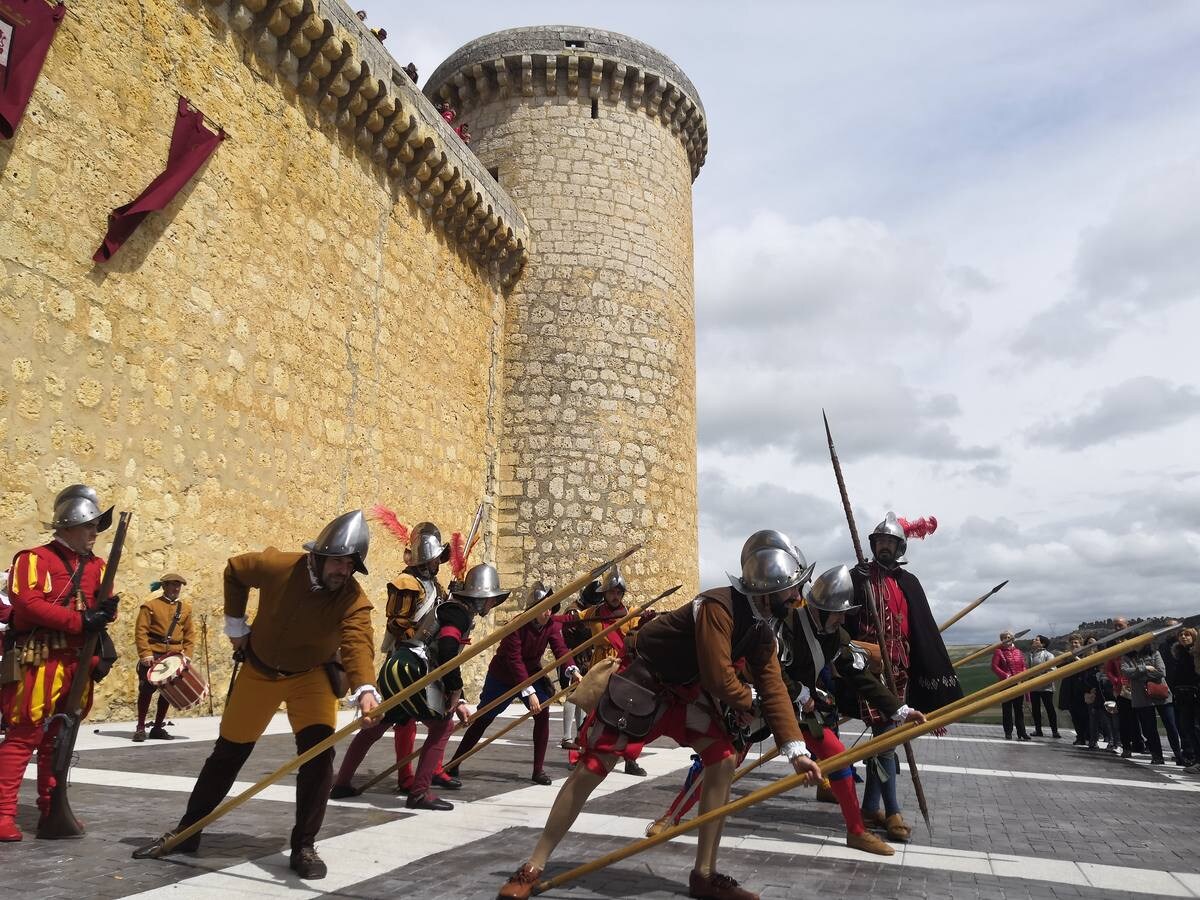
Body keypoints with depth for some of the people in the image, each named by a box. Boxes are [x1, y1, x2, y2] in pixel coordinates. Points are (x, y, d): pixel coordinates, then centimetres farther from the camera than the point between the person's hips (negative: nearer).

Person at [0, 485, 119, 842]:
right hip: (40, 663, -7)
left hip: (78, 663, 7)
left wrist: (106, 611, -13)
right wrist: (79, 621, -22)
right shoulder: (35, 558, -6)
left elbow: (102, 607, 13)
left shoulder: (97, 565, 13)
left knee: (59, 739, 14)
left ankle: (51, 810, 23)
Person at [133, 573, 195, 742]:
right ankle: (140, 728, 8)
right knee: (146, 690, -4)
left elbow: (189, 634, 13)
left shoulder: (185, 608, 12)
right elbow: (140, 631, -6)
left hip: (174, 657, 4)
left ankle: (158, 728, 18)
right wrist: (145, 654, -14)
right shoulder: (151, 605, -1)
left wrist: (187, 654, 2)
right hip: (153, 656, -4)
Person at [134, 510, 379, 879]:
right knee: (228, 751, 12)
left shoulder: (353, 600, -28)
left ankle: (304, 846, 0)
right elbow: (234, 570, -3)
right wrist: (235, 623, -1)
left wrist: (365, 688, -63)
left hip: (311, 673, -1)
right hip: (259, 668, 2)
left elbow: (358, 644, -45)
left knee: (319, 750, -18)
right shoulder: (279, 566, -24)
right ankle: (187, 831, 33)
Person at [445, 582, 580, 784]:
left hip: (531, 674, 4)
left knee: (543, 714, -14)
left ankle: (538, 770, -3)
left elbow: (561, 650, -26)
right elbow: (514, 661, -32)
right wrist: (529, 692, -38)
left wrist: (573, 670, -46)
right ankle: (453, 765, 21)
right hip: (502, 675, -4)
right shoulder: (518, 625, -28)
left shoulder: (552, 626, -14)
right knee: (483, 719, 5)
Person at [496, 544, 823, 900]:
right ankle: (532, 868, 5)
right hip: (642, 681, -8)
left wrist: (796, 750, -12)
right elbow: (718, 678, -29)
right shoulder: (718, 606, -30)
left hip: (686, 690, 8)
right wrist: (746, 702, -7)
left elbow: (774, 689, -3)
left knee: (723, 760, -6)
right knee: (591, 768, -7)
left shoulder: (762, 630, -2)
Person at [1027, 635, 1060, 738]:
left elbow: (1052, 670, -12)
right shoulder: (1031, 654, 11)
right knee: (1035, 709, 10)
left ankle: (1054, 731, 7)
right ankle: (1038, 731, 18)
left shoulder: (1048, 655, -6)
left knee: (1050, 708, 0)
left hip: (1045, 686, -6)